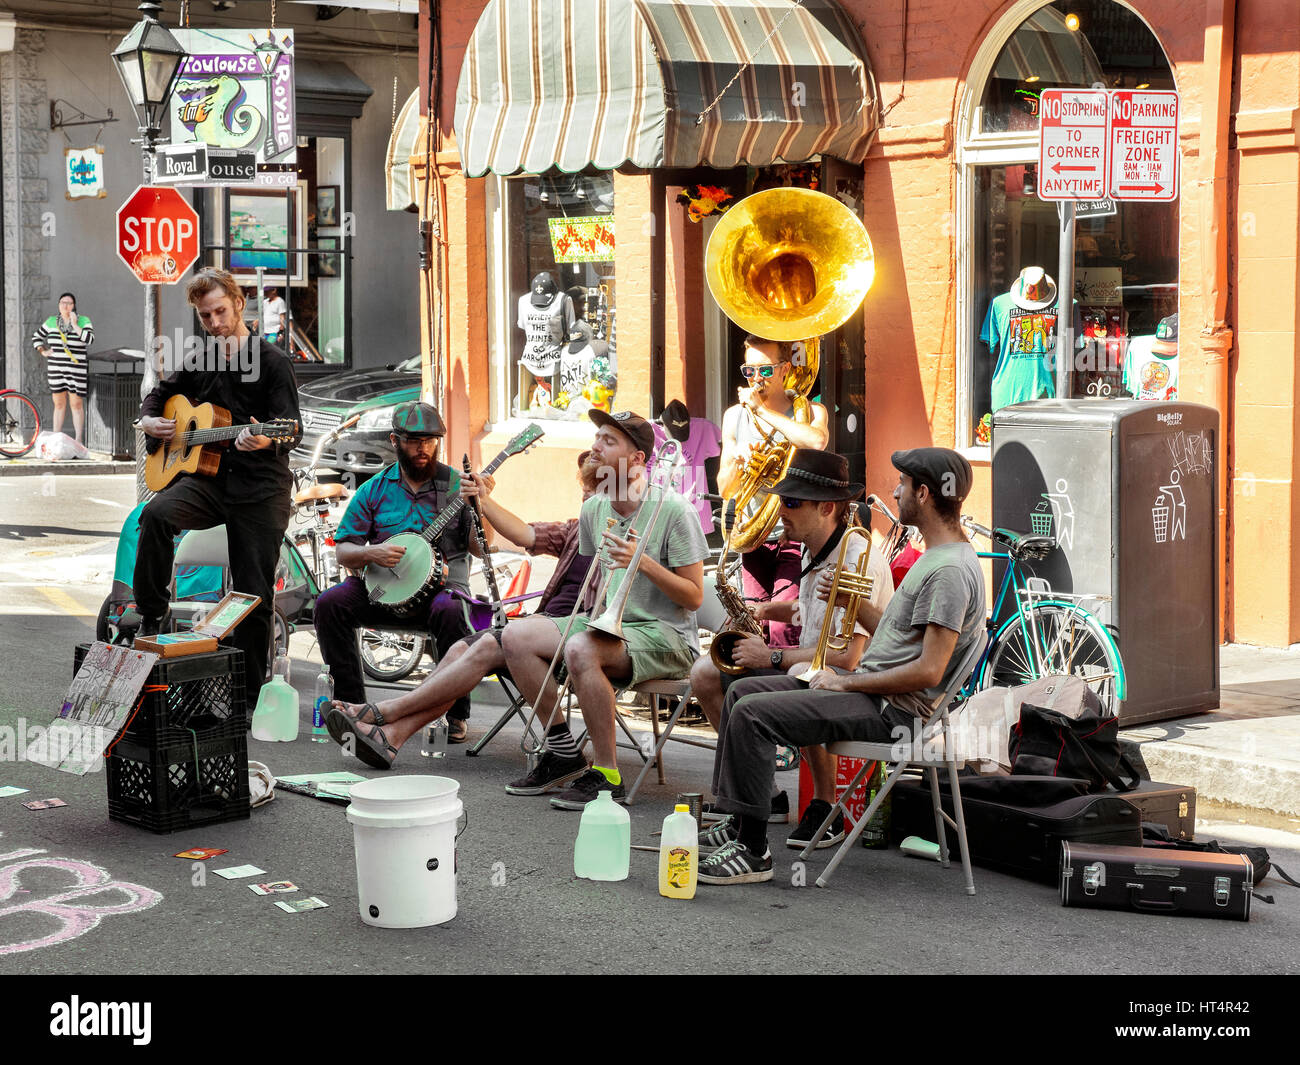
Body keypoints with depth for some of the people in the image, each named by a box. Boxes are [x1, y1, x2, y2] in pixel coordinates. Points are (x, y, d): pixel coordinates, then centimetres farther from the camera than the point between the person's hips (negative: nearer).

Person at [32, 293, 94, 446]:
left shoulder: (84, 321, -2)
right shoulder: (51, 322, 8)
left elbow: (89, 339, -18)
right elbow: (36, 337, 22)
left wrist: (75, 325, -14)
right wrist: (42, 351, 8)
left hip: (76, 370, -3)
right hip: (56, 370, 3)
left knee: (76, 404, -1)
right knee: (59, 404, 8)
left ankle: (78, 441, 4)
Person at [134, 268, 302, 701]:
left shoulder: (272, 361, -2)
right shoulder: (198, 364, 13)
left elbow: (294, 429, -10)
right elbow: (159, 394, 30)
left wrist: (269, 441, -33)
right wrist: (147, 421, 8)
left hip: (260, 490, -3)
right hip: (208, 480, 4)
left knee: (255, 596, -4)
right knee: (157, 513, -29)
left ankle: (248, 695, 7)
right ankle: (150, 617, -16)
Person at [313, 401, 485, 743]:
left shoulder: (456, 485, 3)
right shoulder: (375, 490, 8)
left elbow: (481, 548, -4)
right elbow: (343, 551, 8)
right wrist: (371, 553, -13)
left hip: (439, 583, -2)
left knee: (450, 611, -37)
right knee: (329, 603, -24)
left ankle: (457, 715, -19)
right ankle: (351, 704, -12)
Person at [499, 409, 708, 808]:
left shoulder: (672, 510, -14)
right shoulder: (593, 509, 7)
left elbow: (693, 597, -14)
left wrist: (643, 562, -25)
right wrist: (594, 609, 2)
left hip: (666, 636, -8)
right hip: (609, 624, 8)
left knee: (581, 649, -35)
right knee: (517, 635, -8)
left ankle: (606, 776, -23)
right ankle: (563, 751, 1)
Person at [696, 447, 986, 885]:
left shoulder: (950, 570, -19)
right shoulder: (936, 556, 16)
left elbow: (928, 671, -24)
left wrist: (846, 683, -16)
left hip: (891, 710, -11)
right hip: (873, 690, 11)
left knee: (752, 714, -21)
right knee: (742, 691, 12)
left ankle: (753, 853, -14)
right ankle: (737, 825, 14)